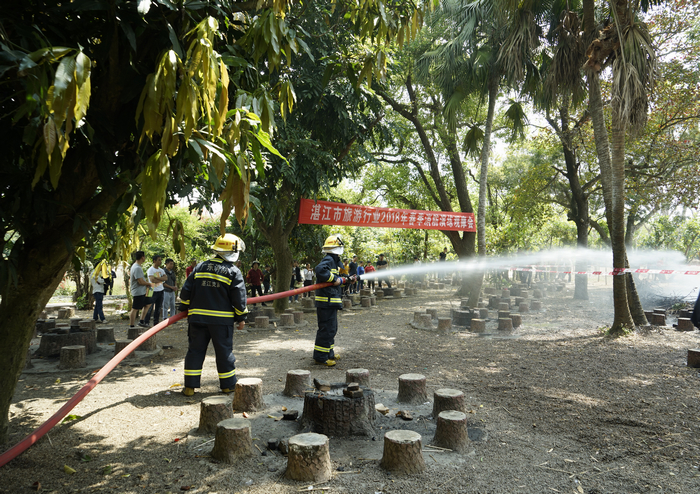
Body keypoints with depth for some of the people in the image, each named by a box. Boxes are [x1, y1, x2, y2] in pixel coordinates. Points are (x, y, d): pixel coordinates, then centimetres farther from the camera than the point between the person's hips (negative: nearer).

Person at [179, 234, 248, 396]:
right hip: (222, 319, -3)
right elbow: (239, 298, -5)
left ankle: (190, 386, 13)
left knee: (195, 350, 10)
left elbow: (186, 290, 8)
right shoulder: (233, 272, -5)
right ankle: (228, 385, 16)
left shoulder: (200, 267, 7)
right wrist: (241, 317, 4)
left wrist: (184, 308, 18)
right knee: (224, 351, 7)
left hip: (197, 317, 3)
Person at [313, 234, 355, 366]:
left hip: (332, 302, 11)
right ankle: (320, 357, 0)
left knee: (332, 328, 19)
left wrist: (346, 280, 10)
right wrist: (335, 279, -25)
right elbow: (319, 270, -33)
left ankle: (329, 353, 30)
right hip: (326, 301, -11)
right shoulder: (328, 260, -14)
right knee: (327, 329, -7)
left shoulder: (335, 261, 19)